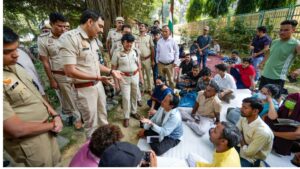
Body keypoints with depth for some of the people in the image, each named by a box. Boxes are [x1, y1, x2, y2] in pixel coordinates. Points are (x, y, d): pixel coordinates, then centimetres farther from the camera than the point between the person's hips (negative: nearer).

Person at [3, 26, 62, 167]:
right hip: (29, 141, -7)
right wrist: (51, 124, -11)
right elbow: (17, 129, -25)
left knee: (54, 162, 24)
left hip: (46, 131, 7)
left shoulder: (15, 67, 1)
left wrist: (54, 115, -2)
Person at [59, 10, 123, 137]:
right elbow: (70, 71, -23)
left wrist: (111, 71, 7)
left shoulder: (93, 40, 5)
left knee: (103, 117, 23)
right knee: (91, 123, 10)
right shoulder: (69, 38, -18)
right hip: (84, 88, -7)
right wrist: (97, 77, -25)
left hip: (98, 84, 7)